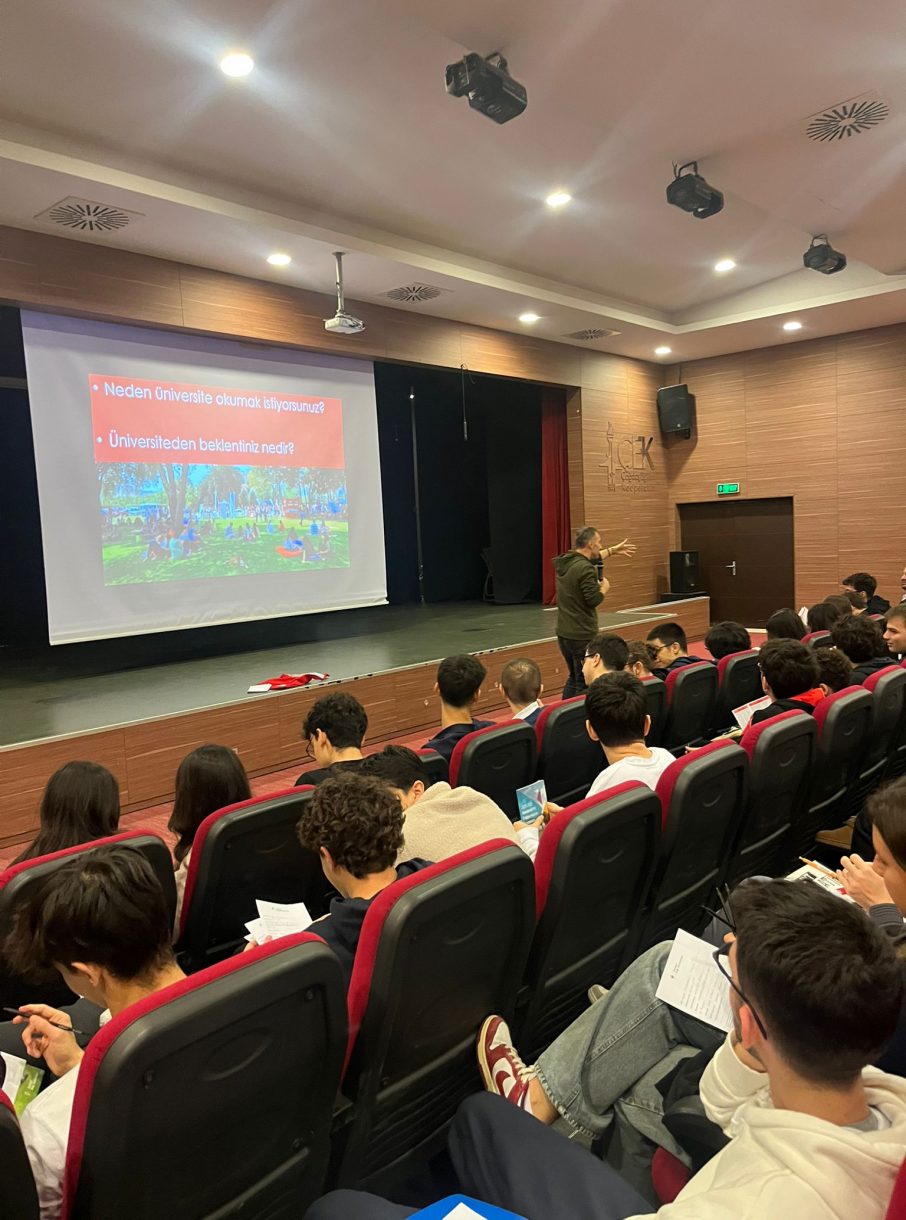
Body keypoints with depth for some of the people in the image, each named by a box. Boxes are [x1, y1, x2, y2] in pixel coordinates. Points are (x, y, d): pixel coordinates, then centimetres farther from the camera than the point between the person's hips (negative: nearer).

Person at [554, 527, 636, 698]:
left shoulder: (564, 562, 8)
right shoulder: (585, 569, -19)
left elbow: (589, 558, 27)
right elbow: (593, 600, -20)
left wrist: (612, 550, 35)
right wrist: (604, 587, -1)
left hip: (564, 633, 9)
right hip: (582, 636, -9)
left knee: (573, 678, 19)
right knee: (585, 684, -2)